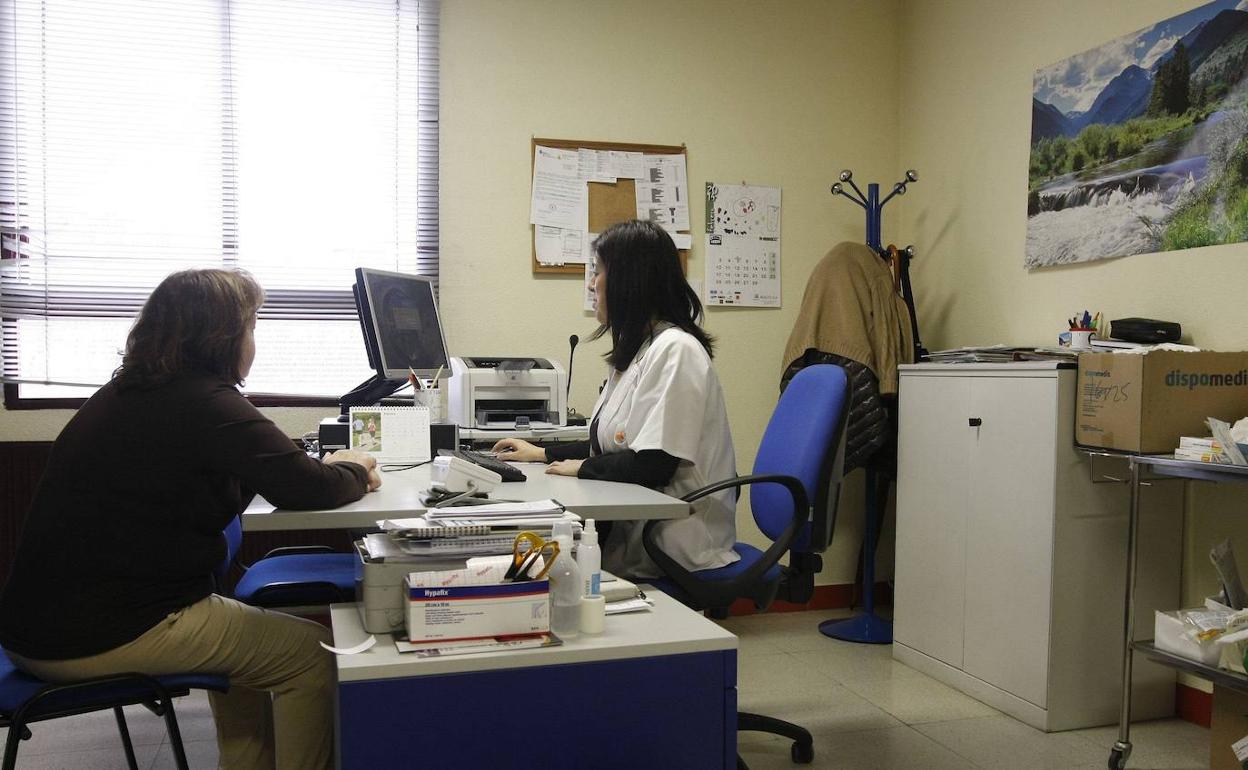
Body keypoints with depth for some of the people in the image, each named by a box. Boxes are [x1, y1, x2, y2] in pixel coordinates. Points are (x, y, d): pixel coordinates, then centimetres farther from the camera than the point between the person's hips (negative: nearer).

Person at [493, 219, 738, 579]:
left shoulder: (675, 350, -18)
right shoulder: (637, 350, 16)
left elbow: (654, 465, -23)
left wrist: (583, 467, -9)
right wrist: (544, 453, 17)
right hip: (636, 525, 9)